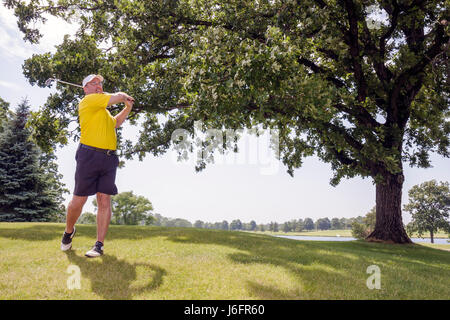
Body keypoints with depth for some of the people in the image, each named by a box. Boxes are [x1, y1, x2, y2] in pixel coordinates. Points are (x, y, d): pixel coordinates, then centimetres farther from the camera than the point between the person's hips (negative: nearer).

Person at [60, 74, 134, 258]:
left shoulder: (103, 109, 26)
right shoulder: (88, 101, -1)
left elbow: (115, 122, 42)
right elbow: (118, 97, -5)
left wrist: (127, 108, 30)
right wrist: (125, 97, 17)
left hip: (109, 158, 7)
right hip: (89, 155, -7)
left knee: (104, 200, -2)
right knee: (79, 200, 1)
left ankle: (99, 245, 1)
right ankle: (68, 232, 27)